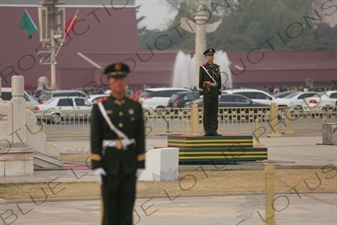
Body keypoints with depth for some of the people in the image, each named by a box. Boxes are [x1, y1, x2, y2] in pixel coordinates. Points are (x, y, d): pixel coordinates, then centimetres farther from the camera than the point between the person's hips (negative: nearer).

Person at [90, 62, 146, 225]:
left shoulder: (135, 106, 6)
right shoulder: (100, 106, -1)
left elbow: (140, 136, 6)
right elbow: (95, 137, -4)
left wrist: (140, 164, 1)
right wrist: (96, 165, -10)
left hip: (129, 161, 2)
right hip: (109, 161, -2)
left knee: (127, 204, 4)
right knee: (109, 205, 1)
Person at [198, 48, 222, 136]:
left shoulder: (217, 67, 12)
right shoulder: (203, 67, -1)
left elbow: (219, 81, 14)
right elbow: (200, 81, -4)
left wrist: (219, 93, 9)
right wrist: (201, 93, -9)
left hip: (215, 92, 4)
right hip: (207, 92, -4)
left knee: (214, 112, 2)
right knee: (207, 112, -2)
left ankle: (214, 130, 3)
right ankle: (207, 131, 0)